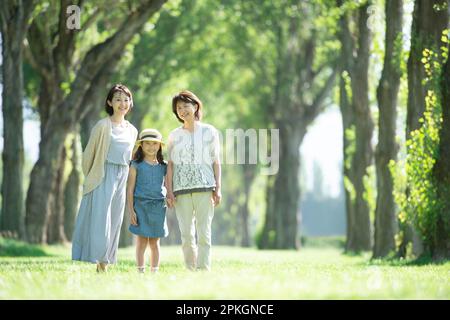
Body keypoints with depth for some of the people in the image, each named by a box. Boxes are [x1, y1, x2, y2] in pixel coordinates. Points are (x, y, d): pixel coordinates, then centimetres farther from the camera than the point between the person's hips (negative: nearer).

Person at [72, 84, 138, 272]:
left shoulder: (132, 131, 13)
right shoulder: (103, 126, -5)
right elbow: (89, 153, -1)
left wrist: (124, 177, 16)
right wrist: (90, 178, 4)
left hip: (122, 179, 6)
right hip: (103, 178, -6)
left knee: (115, 223, 5)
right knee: (100, 220, -10)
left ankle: (106, 262, 10)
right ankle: (100, 264, -12)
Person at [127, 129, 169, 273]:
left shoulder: (163, 166, 11)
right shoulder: (136, 165, 1)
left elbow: (168, 186, 16)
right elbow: (130, 189, 0)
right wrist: (131, 210, -6)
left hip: (158, 206, 3)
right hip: (141, 205, -3)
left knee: (154, 242, 6)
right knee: (142, 241, -4)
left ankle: (155, 272, 10)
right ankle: (141, 271, -1)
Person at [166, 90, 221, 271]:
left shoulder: (209, 132, 9)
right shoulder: (174, 136, 12)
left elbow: (216, 162, 8)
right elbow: (170, 165, 10)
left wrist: (218, 189, 1)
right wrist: (169, 192, 1)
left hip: (205, 188, -1)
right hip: (181, 189, 2)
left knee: (204, 233, -8)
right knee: (186, 235, -1)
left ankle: (204, 271, -9)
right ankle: (190, 272, 4)